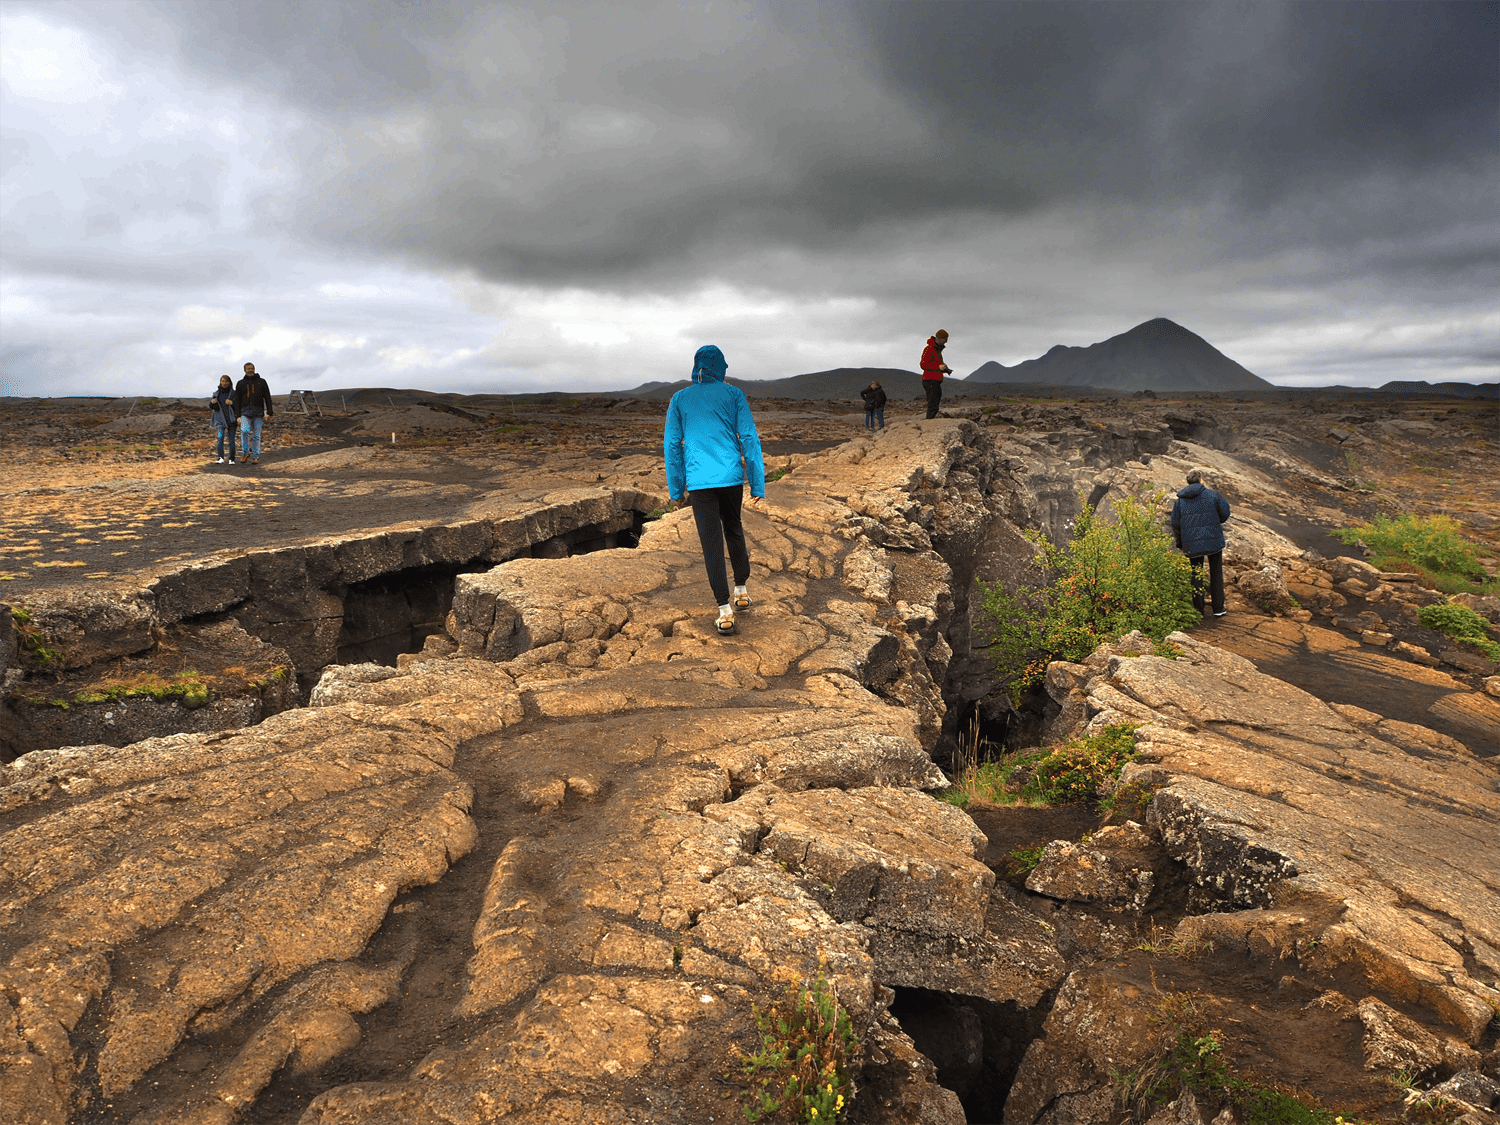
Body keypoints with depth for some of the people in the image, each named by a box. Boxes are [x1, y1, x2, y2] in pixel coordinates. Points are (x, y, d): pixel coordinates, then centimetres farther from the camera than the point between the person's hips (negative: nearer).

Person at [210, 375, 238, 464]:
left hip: (231, 419, -1)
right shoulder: (217, 393, 9)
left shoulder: (234, 393, 2)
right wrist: (212, 402, -13)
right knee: (220, 437, -15)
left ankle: (231, 459, 8)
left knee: (231, 440, -1)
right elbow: (211, 407, 10)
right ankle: (221, 458, -18)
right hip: (220, 419, 1)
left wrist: (232, 403, -21)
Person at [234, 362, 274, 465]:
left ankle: (255, 457, 3)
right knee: (244, 431, -21)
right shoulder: (240, 383, 14)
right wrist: (238, 415, 3)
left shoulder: (261, 382, 12)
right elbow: (237, 400, 12)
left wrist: (269, 412, -2)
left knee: (256, 436, -2)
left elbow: (267, 398, 9)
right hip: (245, 411, 0)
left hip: (258, 412, 0)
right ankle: (245, 453, -7)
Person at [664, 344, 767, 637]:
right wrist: (758, 488, -2)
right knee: (733, 528, 25)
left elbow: (671, 446, 4)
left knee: (712, 542, 3)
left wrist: (676, 489, 11)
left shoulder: (679, 399, 7)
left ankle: (725, 613, 1)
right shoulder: (734, 395, 3)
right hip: (732, 477, 1)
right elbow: (750, 439, -3)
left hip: (699, 481, -1)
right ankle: (742, 590, 32)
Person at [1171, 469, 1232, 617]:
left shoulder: (1180, 500, 4)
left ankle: (1198, 609, 12)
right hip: (1213, 540, -1)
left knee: (1196, 575, 12)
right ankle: (1218, 608, 12)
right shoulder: (1211, 494, -3)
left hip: (1191, 543, 1)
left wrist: (1179, 544, 16)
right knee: (1216, 574, 11)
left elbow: (1176, 524, 5)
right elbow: (1225, 511, 1)